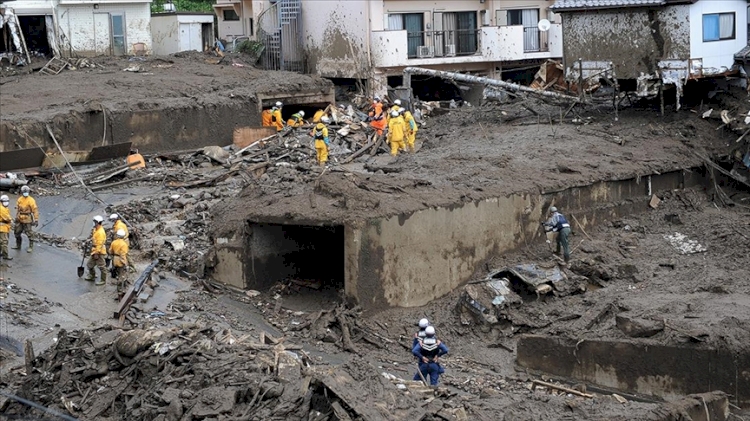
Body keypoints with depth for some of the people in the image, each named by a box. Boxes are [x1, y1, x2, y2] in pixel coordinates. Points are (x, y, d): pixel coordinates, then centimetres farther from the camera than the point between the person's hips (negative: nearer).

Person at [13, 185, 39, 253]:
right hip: (20, 220, 6)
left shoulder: (31, 200, -15)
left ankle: (31, 247, 12)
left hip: (27, 220, -6)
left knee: (29, 233, 0)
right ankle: (18, 246, 29)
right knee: (17, 232, 14)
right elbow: (17, 209, 15)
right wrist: (16, 217, 18)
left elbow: (35, 210, -16)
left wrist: (36, 220, -19)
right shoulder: (19, 199, 4)